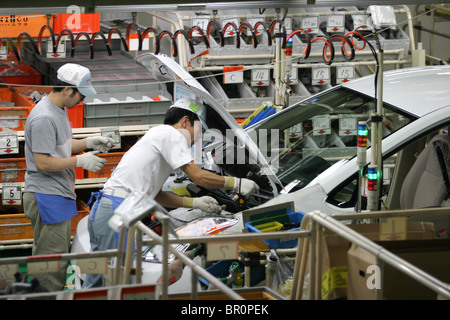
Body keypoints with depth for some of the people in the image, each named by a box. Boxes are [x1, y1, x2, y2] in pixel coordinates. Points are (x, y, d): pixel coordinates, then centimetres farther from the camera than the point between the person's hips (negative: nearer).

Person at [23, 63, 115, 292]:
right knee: (52, 259, -8)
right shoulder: (44, 118, -21)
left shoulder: (60, 109, 12)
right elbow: (42, 162, -23)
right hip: (47, 197, -11)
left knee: (60, 254, 16)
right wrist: (80, 161, -18)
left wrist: (88, 142, 9)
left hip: (60, 195, 11)